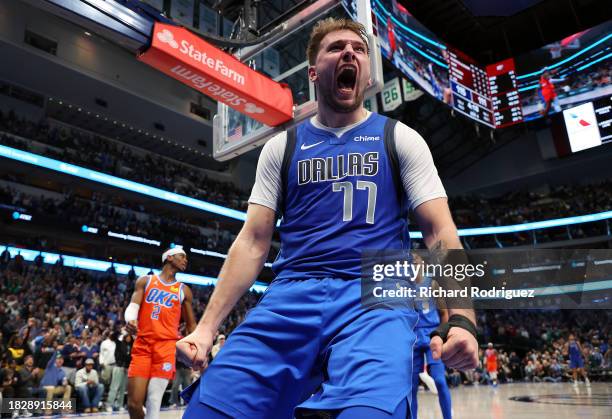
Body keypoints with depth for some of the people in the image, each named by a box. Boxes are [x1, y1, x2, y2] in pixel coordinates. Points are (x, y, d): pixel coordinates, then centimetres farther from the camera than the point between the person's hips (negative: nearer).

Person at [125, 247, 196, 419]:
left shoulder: (184, 290, 14)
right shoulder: (145, 281, 13)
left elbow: (191, 325, 17)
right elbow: (133, 305, -1)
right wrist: (130, 320, -25)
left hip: (167, 345, 0)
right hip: (142, 345, 0)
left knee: (154, 402, -8)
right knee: (133, 403, -2)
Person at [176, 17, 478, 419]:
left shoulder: (400, 139, 12)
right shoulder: (281, 147, 15)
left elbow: (440, 233, 5)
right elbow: (253, 241, 9)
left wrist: (461, 318, -12)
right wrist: (207, 327, 0)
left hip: (375, 297, -1)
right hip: (291, 296, 2)